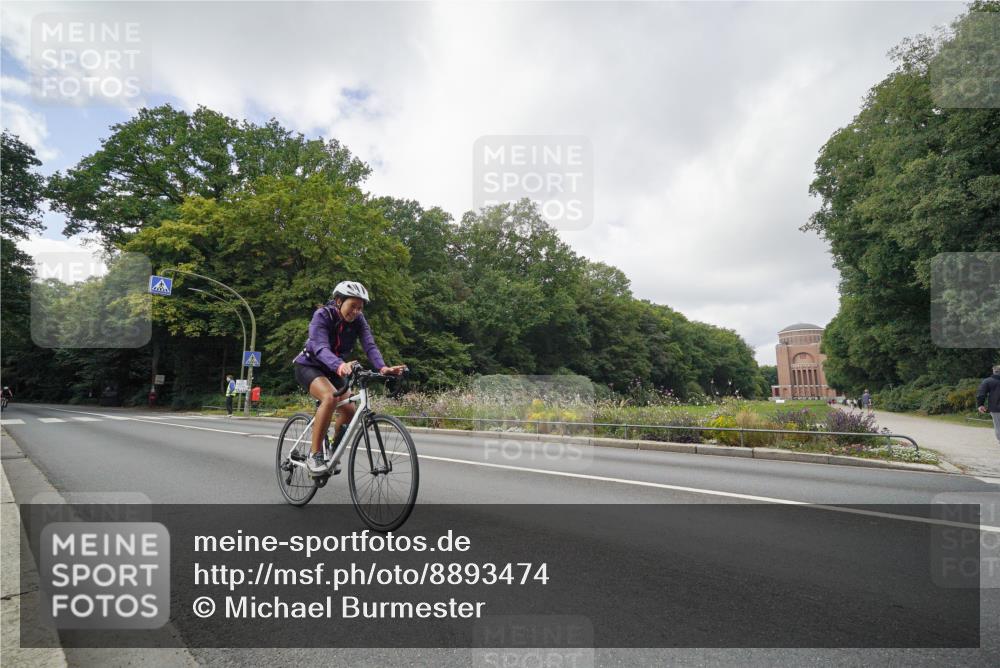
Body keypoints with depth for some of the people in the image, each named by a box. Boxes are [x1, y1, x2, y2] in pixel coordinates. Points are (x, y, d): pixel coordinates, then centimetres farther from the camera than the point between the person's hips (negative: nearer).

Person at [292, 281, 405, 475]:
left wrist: (383, 367, -44)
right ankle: (315, 455, -24)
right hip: (309, 366, -6)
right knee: (331, 397, -33)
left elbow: (369, 346, -25)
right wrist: (339, 365, -60)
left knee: (350, 410, -7)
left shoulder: (358, 320, -12)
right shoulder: (322, 315, -25)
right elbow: (321, 347, -40)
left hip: (332, 371, 6)